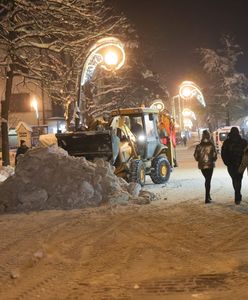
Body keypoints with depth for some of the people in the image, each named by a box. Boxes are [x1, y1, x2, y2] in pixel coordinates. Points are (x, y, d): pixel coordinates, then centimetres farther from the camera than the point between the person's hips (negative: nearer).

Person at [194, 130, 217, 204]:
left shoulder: (199, 146, -5)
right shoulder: (211, 146, -12)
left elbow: (196, 156, -1)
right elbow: (215, 156, -11)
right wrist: (213, 160, 9)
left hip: (202, 165, 3)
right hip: (210, 165, -3)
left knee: (207, 180, 21)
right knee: (208, 180, 2)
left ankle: (208, 196, 27)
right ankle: (207, 198, -1)